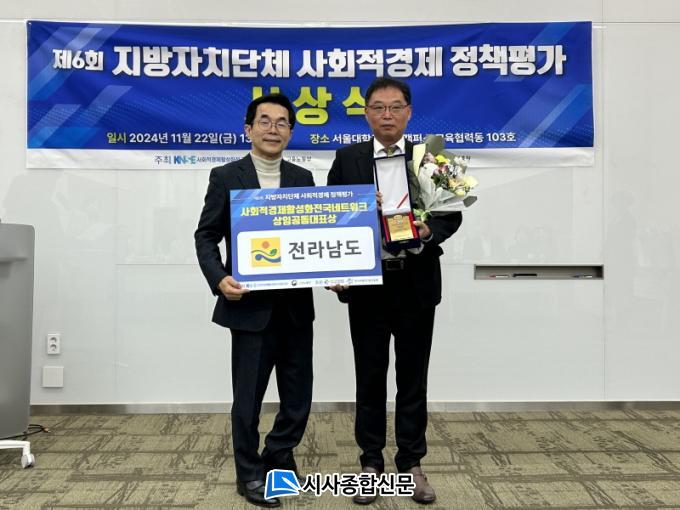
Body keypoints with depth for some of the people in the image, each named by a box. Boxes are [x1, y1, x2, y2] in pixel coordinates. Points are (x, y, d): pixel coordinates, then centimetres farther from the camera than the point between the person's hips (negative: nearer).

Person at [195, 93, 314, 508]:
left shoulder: (303, 178, 10)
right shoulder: (226, 177, -1)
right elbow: (206, 237, -1)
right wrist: (219, 279, -17)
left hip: (297, 306, 4)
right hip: (250, 306, -3)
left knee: (299, 397, 12)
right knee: (249, 397, 8)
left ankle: (278, 457, 36)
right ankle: (250, 473, 28)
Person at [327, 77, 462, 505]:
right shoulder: (347, 159, 4)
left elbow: (452, 214, 2)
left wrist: (429, 231, -19)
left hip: (416, 283, 0)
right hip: (367, 282, 0)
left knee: (413, 377, 9)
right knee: (370, 377, 9)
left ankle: (412, 463, 23)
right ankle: (371, 462, 23)